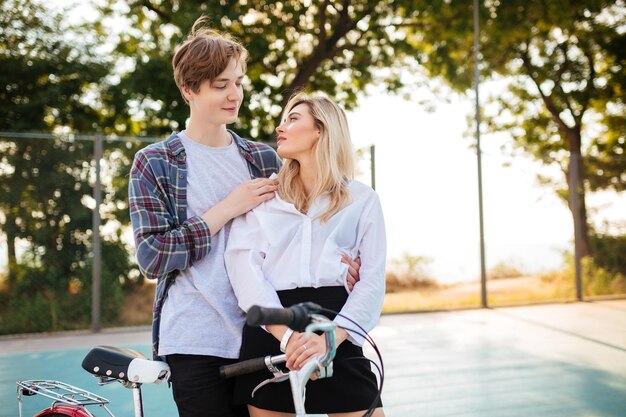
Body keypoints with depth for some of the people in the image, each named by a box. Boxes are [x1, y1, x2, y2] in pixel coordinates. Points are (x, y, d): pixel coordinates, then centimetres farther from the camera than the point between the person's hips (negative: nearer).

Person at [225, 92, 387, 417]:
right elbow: (244, 265, -2)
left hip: (337, 334, -1)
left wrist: (330, 338, -18)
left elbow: (373, 280, 0)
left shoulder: (362, 198, 10)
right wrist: (287, 334, -18)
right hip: (269, 334, 1)